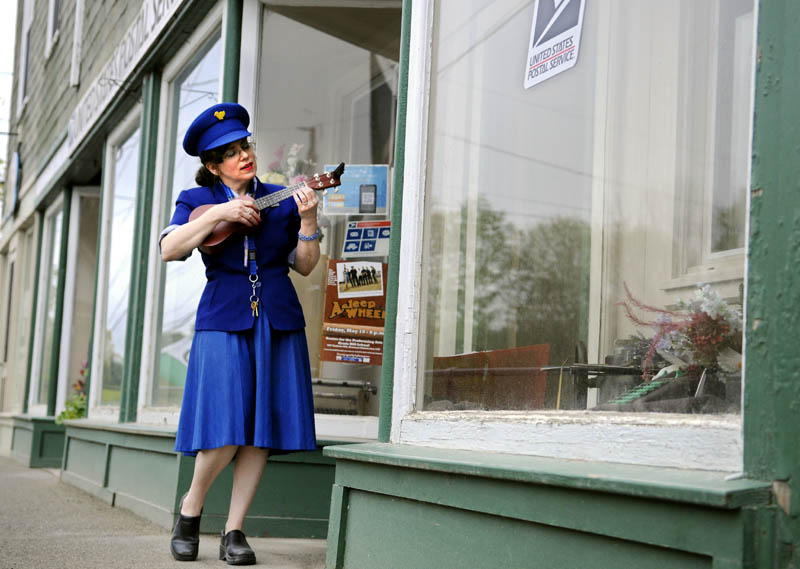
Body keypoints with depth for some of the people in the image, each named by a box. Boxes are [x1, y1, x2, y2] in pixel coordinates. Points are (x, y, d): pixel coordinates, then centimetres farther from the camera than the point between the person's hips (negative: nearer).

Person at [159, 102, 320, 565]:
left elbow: (304, 265, 9)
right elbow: (169, 250, -9)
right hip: (223, 321, -2)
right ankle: (190, 510, 14)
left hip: (278, 322, 2)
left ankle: (234, 531, 9)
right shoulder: (198, 199, 8)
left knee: (260, 430, -1)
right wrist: (219, 214, -16)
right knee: (225, 431, -12)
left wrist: (307, 219, -6)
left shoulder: (281, 199, 12)